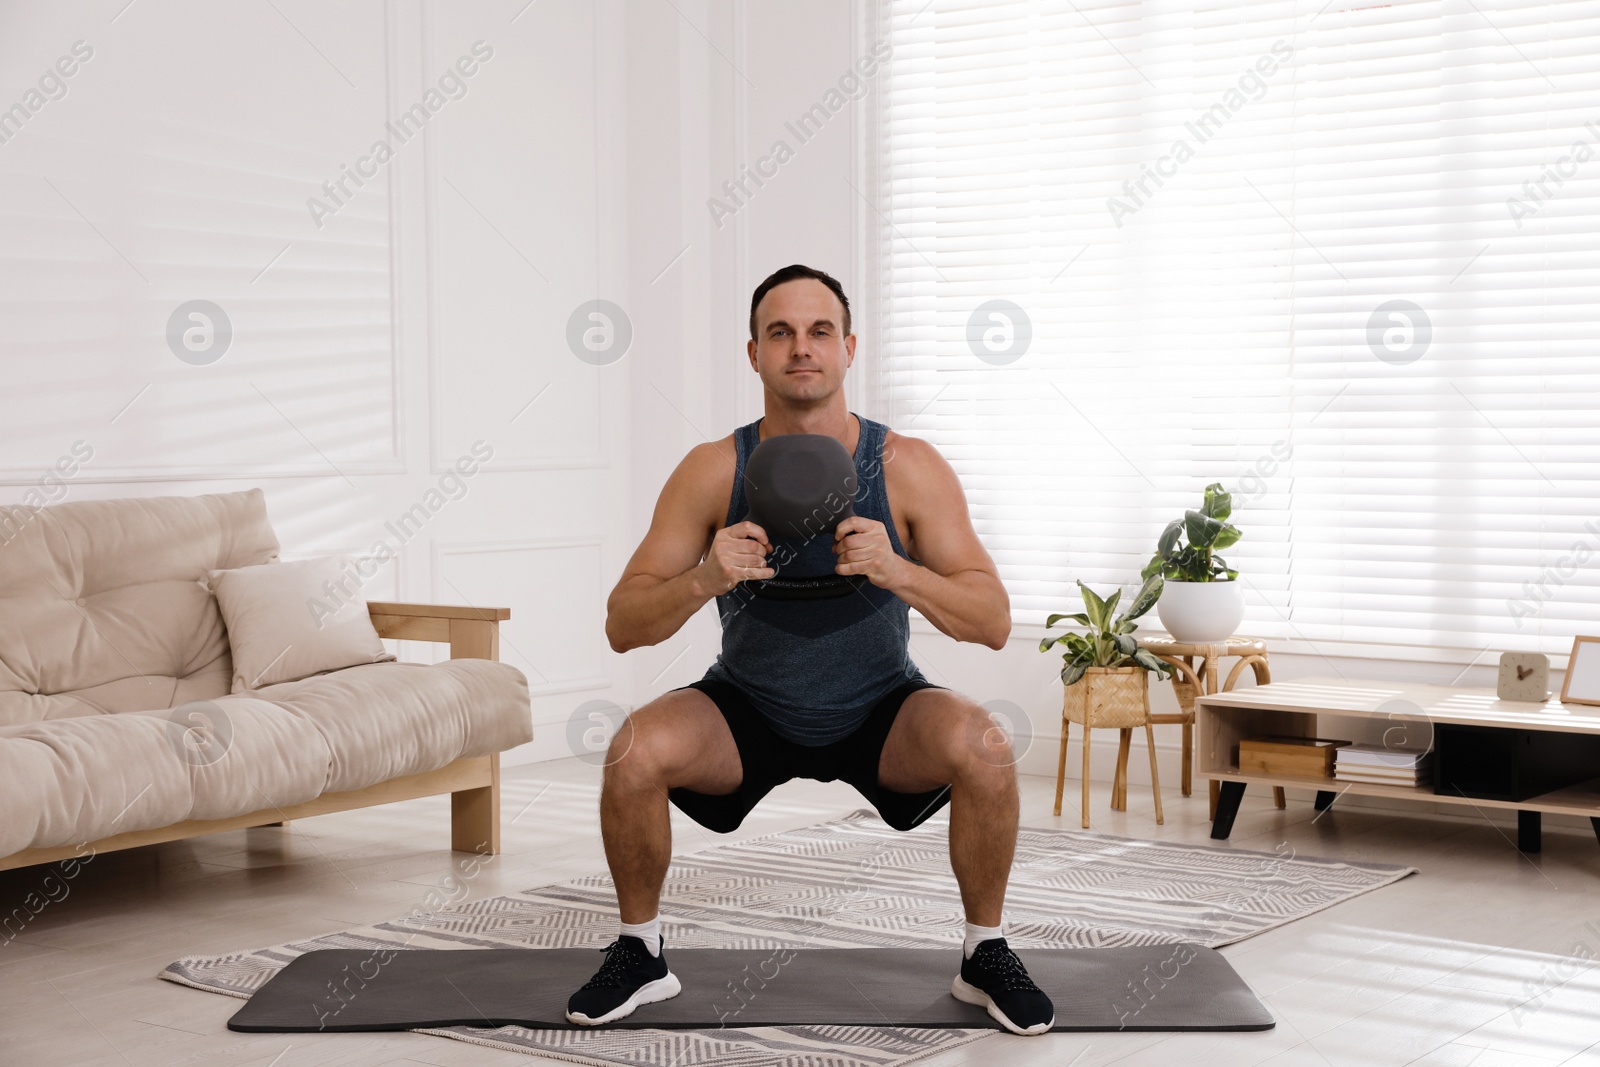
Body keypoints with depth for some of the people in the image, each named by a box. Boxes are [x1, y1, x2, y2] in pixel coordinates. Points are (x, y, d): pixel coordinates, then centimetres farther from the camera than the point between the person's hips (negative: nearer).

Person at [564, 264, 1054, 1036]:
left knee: (983, 748, -29)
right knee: (634, 752, -27)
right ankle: (639, 954, -1)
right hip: (748, 709, 0)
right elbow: (622, 627, -16)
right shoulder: (713, 471, -17)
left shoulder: (908, 468, -18)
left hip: (881, 710, 0)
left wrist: (898, 572, -38)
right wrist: (704, 579, -36)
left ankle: (985, 956, -4)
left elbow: (993, 623, -20)